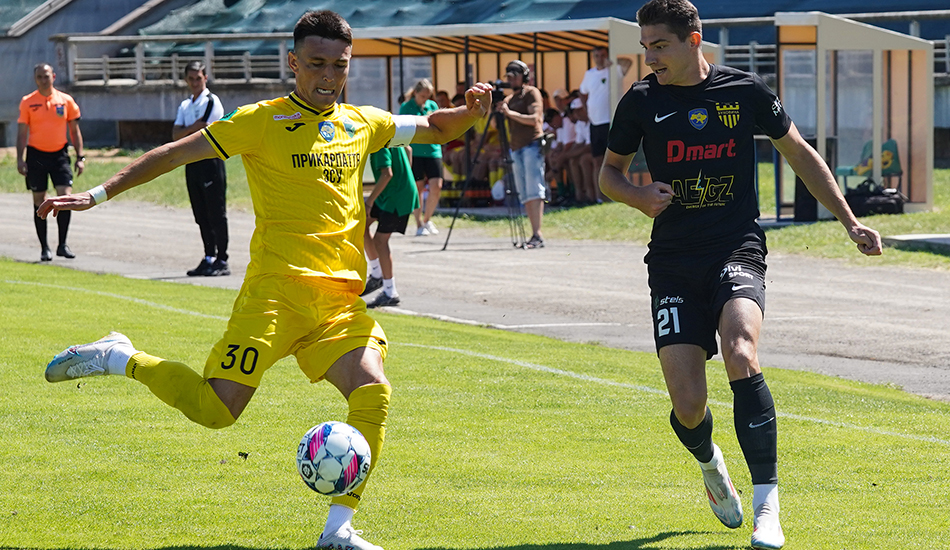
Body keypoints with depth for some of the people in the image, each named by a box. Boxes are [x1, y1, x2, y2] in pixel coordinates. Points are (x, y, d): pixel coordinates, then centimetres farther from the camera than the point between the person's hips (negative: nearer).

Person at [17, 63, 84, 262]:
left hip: (59, 154, 1)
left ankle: (62, 245, -3)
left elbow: (74, 131, 8)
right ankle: (44, 248, 11)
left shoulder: (66, 100, 4)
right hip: (36, 155, -1)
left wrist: (80, 157, 2)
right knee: (39, 203, 3)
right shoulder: (27, 102, 1)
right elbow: (22, 132, 2)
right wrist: (20, 159, -6)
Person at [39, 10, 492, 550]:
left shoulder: (363, 123, 14)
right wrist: (98, 193, -5)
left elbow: (434, 129, 26)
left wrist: (470, 111, 3)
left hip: (342, 298, 4)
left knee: (373, 391, -19)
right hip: (277, 290, -4)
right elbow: (175, 154, 0)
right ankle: (119, 359, 11)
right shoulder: (262, 122, -1)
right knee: (217, 408, -14)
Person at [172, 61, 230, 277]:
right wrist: (194, 127, -11)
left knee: (216, 214, -7)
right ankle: (209, 257, 16)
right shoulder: (185, 106, 17)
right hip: (192, 163, 7)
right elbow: (176, 135, 4)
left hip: (210, 160, -7)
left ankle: (222, 261, -6)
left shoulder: (212, 102, -5)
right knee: (201, 215, 10)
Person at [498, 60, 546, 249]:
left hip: (532, 146, -8)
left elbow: (534, 118, -12)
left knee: (534, 190, -15)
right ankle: (534, 236, 1)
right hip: (516, 148, 8)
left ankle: (537, 235, -22)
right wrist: (497, 110, 2)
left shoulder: (531, 93, 1)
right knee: (524, 195, 2)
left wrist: (510, 113, -17)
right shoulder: (509, 98, 23)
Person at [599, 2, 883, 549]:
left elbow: (799, 153, 13)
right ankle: (712, 467, 31)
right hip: (674, 262, 2)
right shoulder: (641, 102, 3)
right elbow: (610, 172, 17)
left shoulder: (745, 90, 1)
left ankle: (767, 505, -26)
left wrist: (850, 222, 12)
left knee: (740, 355, -30)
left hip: (738, 251, -1)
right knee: (688, 407, -7)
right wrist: (638, 195, -6)